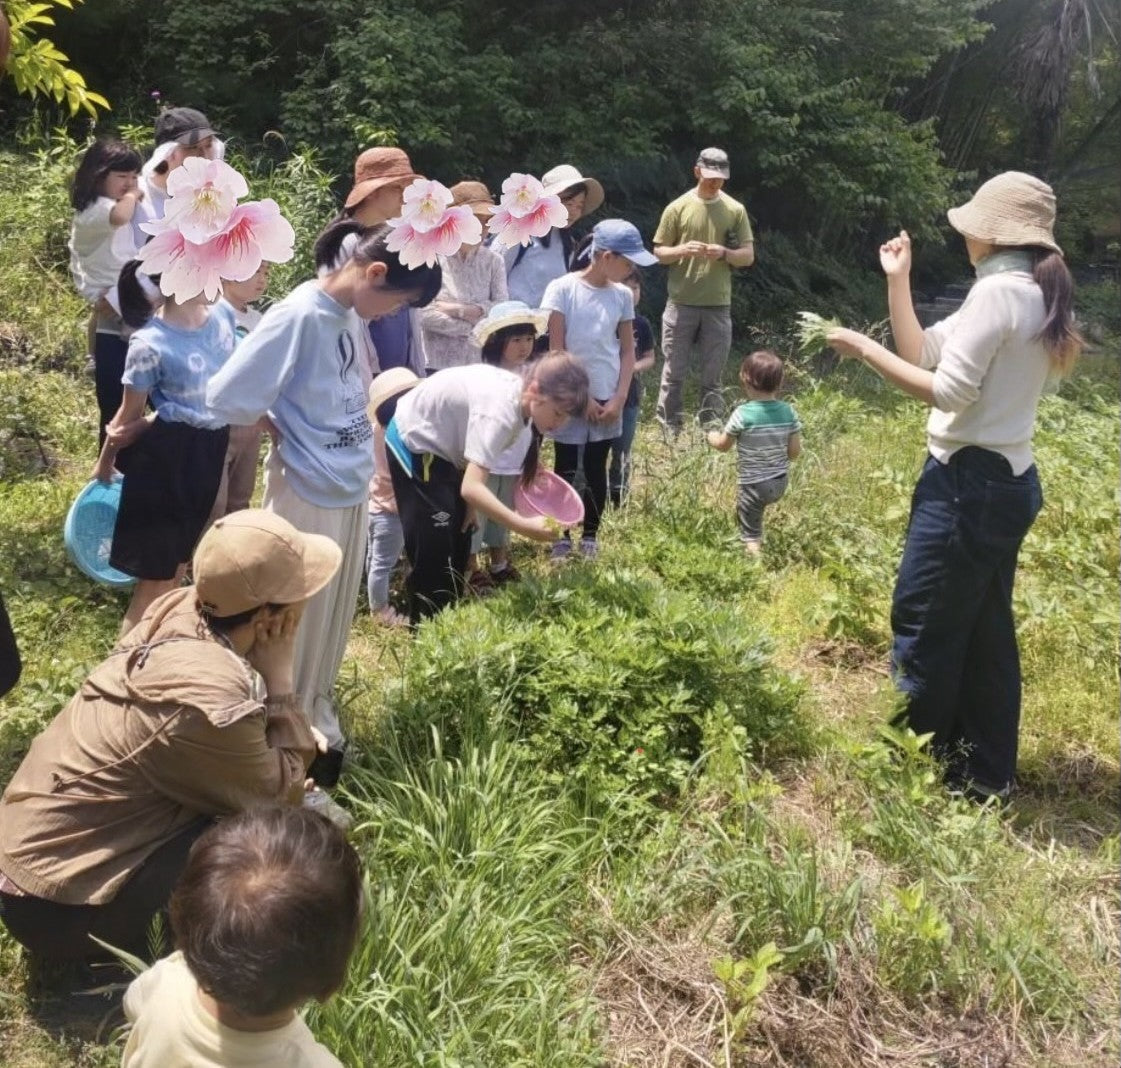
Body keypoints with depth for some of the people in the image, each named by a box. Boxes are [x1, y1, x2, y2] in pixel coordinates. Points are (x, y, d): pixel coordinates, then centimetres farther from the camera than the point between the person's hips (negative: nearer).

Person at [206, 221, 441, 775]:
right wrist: (282, 432, -6)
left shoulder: (352, 314, 3)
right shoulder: (300, 315, -21)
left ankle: (316, 726, 37)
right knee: (299, 620, 8)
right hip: (307, 493, -8)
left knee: (333, 617, 20)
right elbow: (225, 397, -22)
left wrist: (372, 460, 7)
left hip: (351, 488, 8)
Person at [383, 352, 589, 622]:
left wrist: (471, 504, -2)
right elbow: (471, 487, -43)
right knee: (435, 545, -7)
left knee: (458, 538, 16)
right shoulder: (500, 411, -36)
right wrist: (524, 526, -47)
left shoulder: (516, 394, -8)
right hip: (414, 444, -9)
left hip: (437, 442, 9)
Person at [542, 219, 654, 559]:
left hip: (607, 399, 4)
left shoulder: (622, 295, 3)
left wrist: (619, 399, -2)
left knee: (596, 470, 10)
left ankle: (590, 537, 20)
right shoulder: (562, 289, -10)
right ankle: (561, 538, 16)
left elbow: (628, 352, 8)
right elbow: (556, 351, -10)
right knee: (566, 469, 5)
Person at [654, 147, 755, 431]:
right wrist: (682, 250, -18)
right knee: (674, 373, 4)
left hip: (718, 306, 1)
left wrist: (724, 253, -17)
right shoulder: (678, 208, 0)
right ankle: (668, 432, 13)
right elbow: (658, 253, 3)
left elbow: (749, 256, 4)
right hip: (681, 304, -1)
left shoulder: (735, 210, 4)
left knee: (712, 377, 7)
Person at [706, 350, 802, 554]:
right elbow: (794, 452, -1)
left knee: (750, 531, 4)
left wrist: (712, 436, 17)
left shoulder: (743, 414, -19)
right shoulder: (788, 412, -6)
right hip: (780, 482, 6)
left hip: (752, 484, -5)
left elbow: (723, 445, -5)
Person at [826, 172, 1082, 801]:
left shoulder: (999, 291, -17)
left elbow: (947, 391, -21)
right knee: (983, 631, 16)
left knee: (923, 622, 2)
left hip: (971, 482, -10)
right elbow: (924, 353, 12)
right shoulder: (1036, 294, 13)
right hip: (1007, 481, 10)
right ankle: (986, 772, 26)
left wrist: (865, 350, -14)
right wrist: (898, 280, 9)